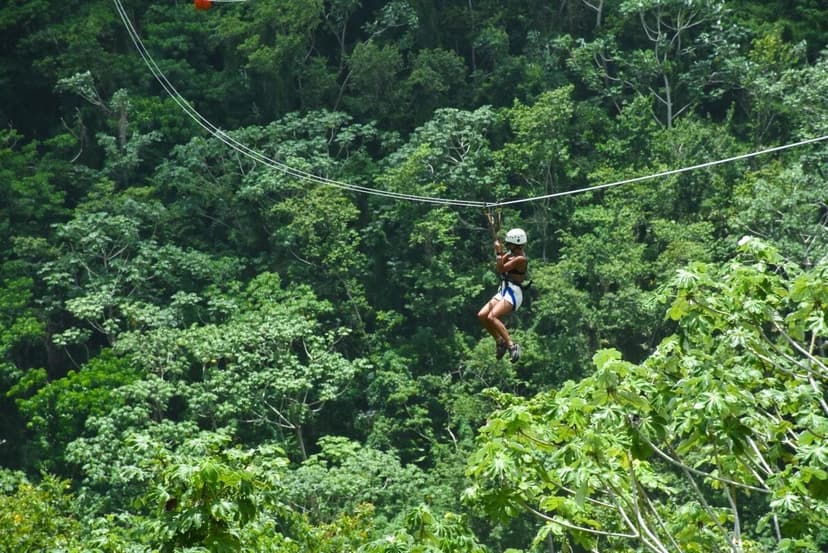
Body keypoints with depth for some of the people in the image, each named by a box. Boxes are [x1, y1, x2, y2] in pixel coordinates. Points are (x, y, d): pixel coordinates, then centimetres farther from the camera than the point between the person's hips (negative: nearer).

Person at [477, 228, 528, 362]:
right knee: (482, 316, -1)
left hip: (513, 294, -9)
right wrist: (499, 252, -2)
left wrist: (499, 252, -17)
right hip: (503, 291, 9)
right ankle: (500, 341, 13)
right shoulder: (511, 253, 11)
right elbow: (497, 269, 9)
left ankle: (512, 346, -22)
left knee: (492, 317, -25)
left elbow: (501, 269, -17)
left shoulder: (520, 258, -15)